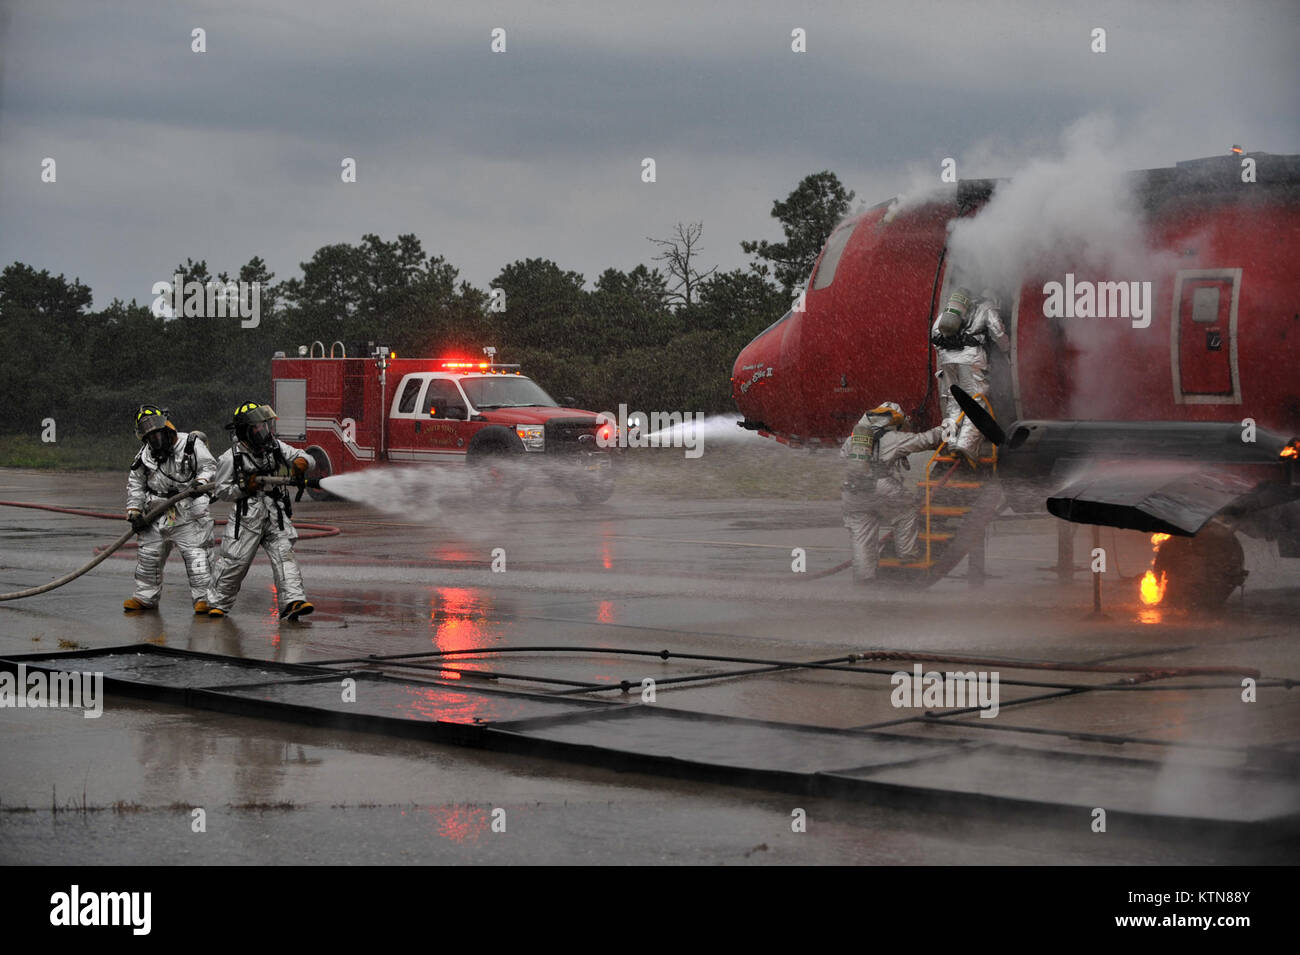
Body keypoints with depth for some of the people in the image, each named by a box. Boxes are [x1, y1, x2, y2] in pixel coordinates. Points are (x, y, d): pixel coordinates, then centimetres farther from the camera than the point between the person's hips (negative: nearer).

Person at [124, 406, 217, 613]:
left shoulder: (191, 444, -6)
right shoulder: (145, 455, 6)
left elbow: (210, 466, -6)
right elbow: (135, 485, 12)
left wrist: (201, 482, -27)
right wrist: (134, 513, 5)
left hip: (188, 513, -4)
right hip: (157, 515, 4)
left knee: (195, 553, -9)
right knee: (148, 555, 10)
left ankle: (203, 597, -3)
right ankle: (145, 597, 24)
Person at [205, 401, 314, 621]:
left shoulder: (275, 446, 6)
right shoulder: (230, 458, -5)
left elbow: (303, 457, 8)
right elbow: (221, 491, -1)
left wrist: (301, 461, -16)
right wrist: (244, 488, -16)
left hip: (276, 516, 3)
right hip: (247, 518, -3)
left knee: (284, 555, -12)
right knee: (235, 561, 1)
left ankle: (293, 602, -22)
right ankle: (218, 603, 20)